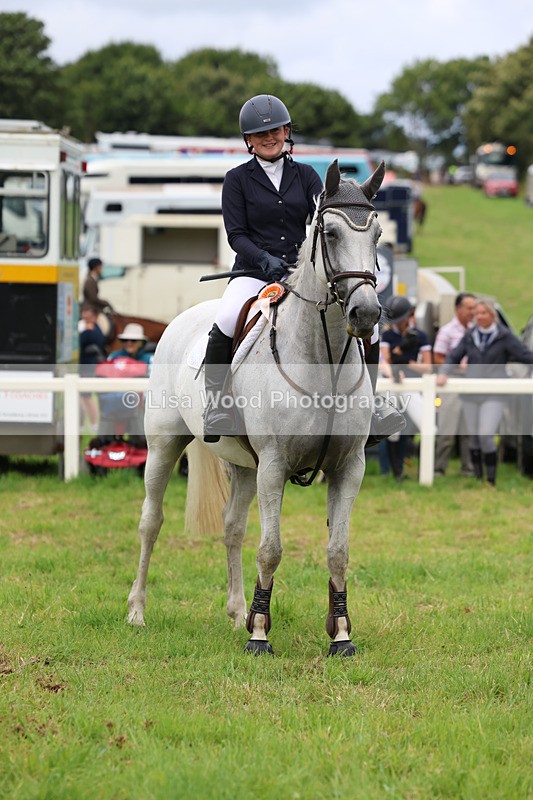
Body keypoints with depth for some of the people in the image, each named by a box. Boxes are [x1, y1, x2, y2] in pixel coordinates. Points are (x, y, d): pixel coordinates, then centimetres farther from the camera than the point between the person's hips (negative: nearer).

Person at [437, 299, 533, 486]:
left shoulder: (504, 337, -2)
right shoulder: (470, 336, 9)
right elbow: (453, 357, 11)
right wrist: (443, 373, -6)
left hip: (494, 395, -4)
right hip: (471, 395, 4)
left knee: (486, 435, -15)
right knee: (473, 436, 6)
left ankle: (491, 481, -4)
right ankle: (477, 479, 19)